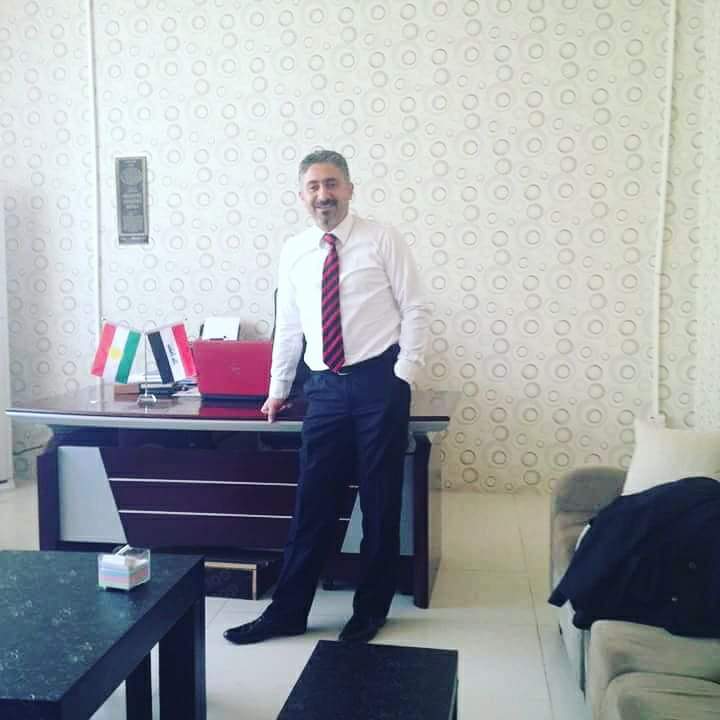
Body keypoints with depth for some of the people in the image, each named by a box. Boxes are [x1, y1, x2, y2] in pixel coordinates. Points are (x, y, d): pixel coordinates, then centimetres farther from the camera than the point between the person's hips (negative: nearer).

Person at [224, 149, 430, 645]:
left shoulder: (382, 240, -2)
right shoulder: (294, 252, 10)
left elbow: (415, 310, -3)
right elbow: (288, 327, 16)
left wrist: (403, 375, -11)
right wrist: (278, 390, 17)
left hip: (379, 381, -3)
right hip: (324, 387, 3)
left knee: (380, 501, 7)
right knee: (313, 502, 6)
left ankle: (371, 609, 23)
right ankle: (288, 611, 17)